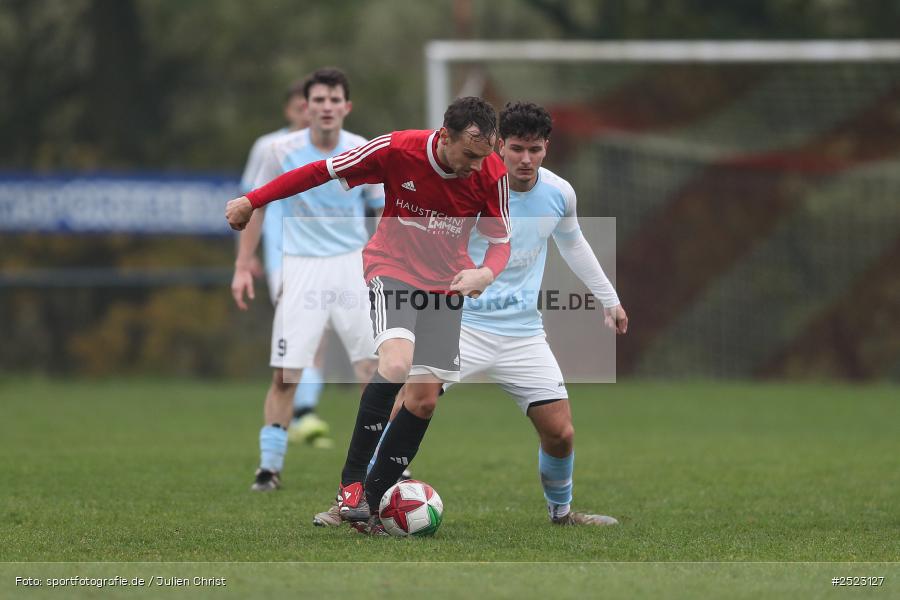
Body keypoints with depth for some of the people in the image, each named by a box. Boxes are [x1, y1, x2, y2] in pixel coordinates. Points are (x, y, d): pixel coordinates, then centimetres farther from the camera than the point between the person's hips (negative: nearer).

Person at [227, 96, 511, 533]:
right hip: (393, 270, -4)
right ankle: (351, 482, -20)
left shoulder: (492, 174, -14)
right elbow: (321, 172, -11)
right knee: (396, 363, -30)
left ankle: (370, 501, 11)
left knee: (424, 400, -1)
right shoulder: (397, 151, -22)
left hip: (446, 283, 4)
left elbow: (499, 242, -4)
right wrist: (252, 201, -7)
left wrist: (485, 273, -28)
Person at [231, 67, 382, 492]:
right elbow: (257, 205, 7)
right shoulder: (282, 151, -4)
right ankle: (269, 467, 3)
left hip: (352, 265, 1)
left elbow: (385, 214, 7)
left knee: (373, 368, -5)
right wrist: (243, 267, 4)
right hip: (301, 268, -1)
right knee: (285, 373, -7)